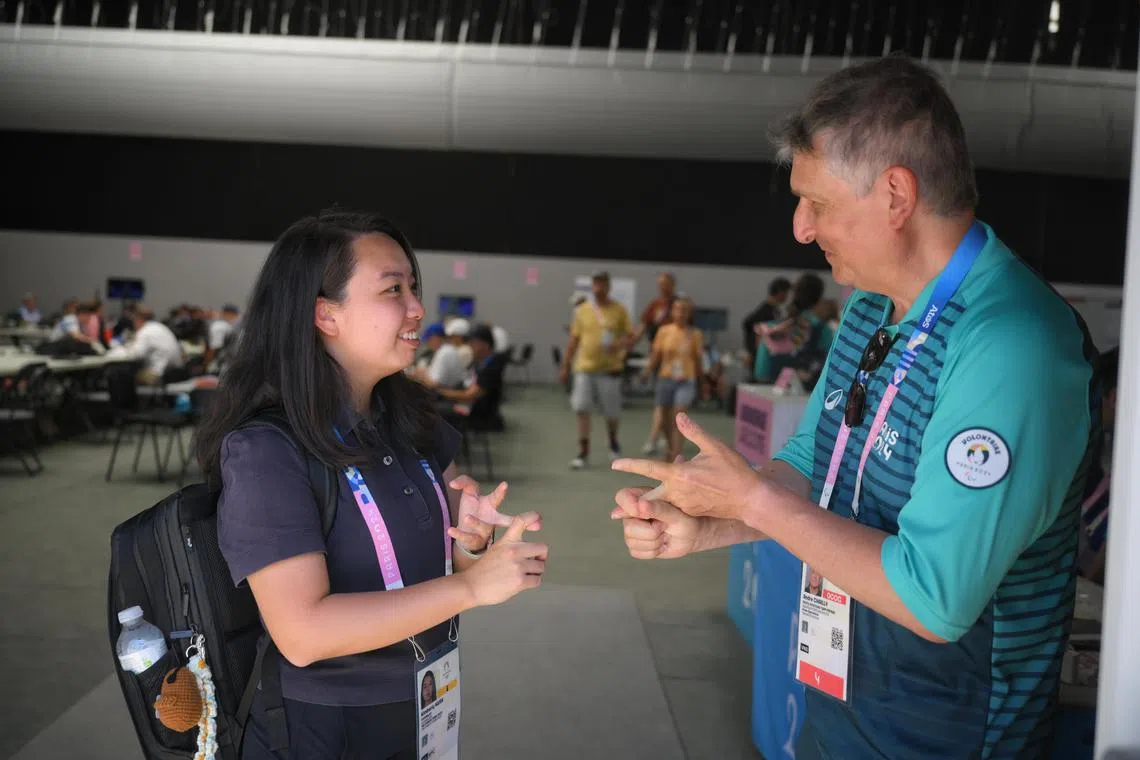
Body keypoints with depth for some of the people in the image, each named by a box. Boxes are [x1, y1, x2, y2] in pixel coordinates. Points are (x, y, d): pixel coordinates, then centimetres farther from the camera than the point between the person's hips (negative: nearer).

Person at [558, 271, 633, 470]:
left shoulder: (619, 310, 0)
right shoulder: (582, 310, 6)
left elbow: (629, 337, 0)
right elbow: (574, 340, 10)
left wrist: (619, 345, -23)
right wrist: (565, 367, 9)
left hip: (610, 368, -1)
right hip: (585, 367, 2)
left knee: (612, 412, 6)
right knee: (581, 409, -7)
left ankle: (613, 444, 33)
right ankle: (583, 452, 0)